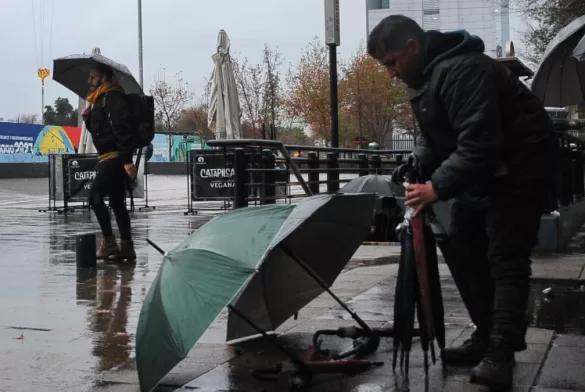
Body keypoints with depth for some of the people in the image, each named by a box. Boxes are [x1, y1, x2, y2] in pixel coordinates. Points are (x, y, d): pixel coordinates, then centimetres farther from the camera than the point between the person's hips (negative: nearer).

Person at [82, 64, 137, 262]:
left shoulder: (112, 97, -11)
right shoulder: (101, 99, 20)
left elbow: (122, 129, -21)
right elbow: (99, 130, 27)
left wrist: (127, 160, -28)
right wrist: (88, 119, 6)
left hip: (115, 158, -10)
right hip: (109, 158, 10)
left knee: (95, 196, -13)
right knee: (117, 202, 10)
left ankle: (109, 242, -11)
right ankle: (126, 246, 13)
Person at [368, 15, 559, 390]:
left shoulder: (461, 70, -27)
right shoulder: (426, 76, 7)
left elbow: (479, 143, -33)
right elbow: (434, 136, 14)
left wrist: (438, 187, -29)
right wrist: (418, 171, -3)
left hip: (521, 165, -10)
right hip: (483, 168, 10)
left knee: (505, 258, -11)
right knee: (462, 248, 8)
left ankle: (501, 353, -6)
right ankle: (487, 336, 16)